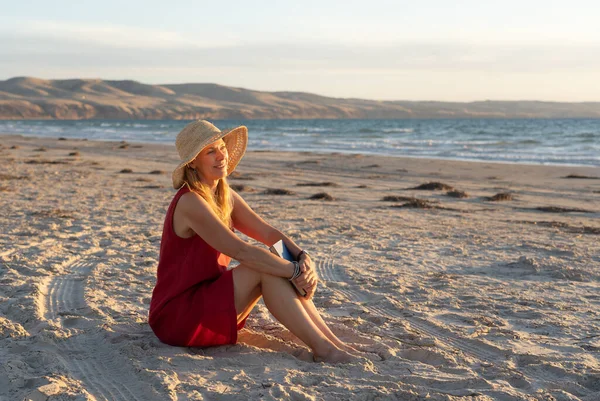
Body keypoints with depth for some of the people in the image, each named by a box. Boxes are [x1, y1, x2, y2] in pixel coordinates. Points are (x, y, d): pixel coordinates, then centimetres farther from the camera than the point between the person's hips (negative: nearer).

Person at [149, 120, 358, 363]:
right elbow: (241, 251, -28)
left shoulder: (226, 197, 8)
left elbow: (268, 233, 0)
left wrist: (303, 258, -18)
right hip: (176, 318, -8)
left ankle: (332, 341, -11)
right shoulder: (190, 202, -20)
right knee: (263, 267, -21)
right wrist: (296, 271, -24)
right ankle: (322, 348, -20)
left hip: (206, 302, 8)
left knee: (273, 263, -7)